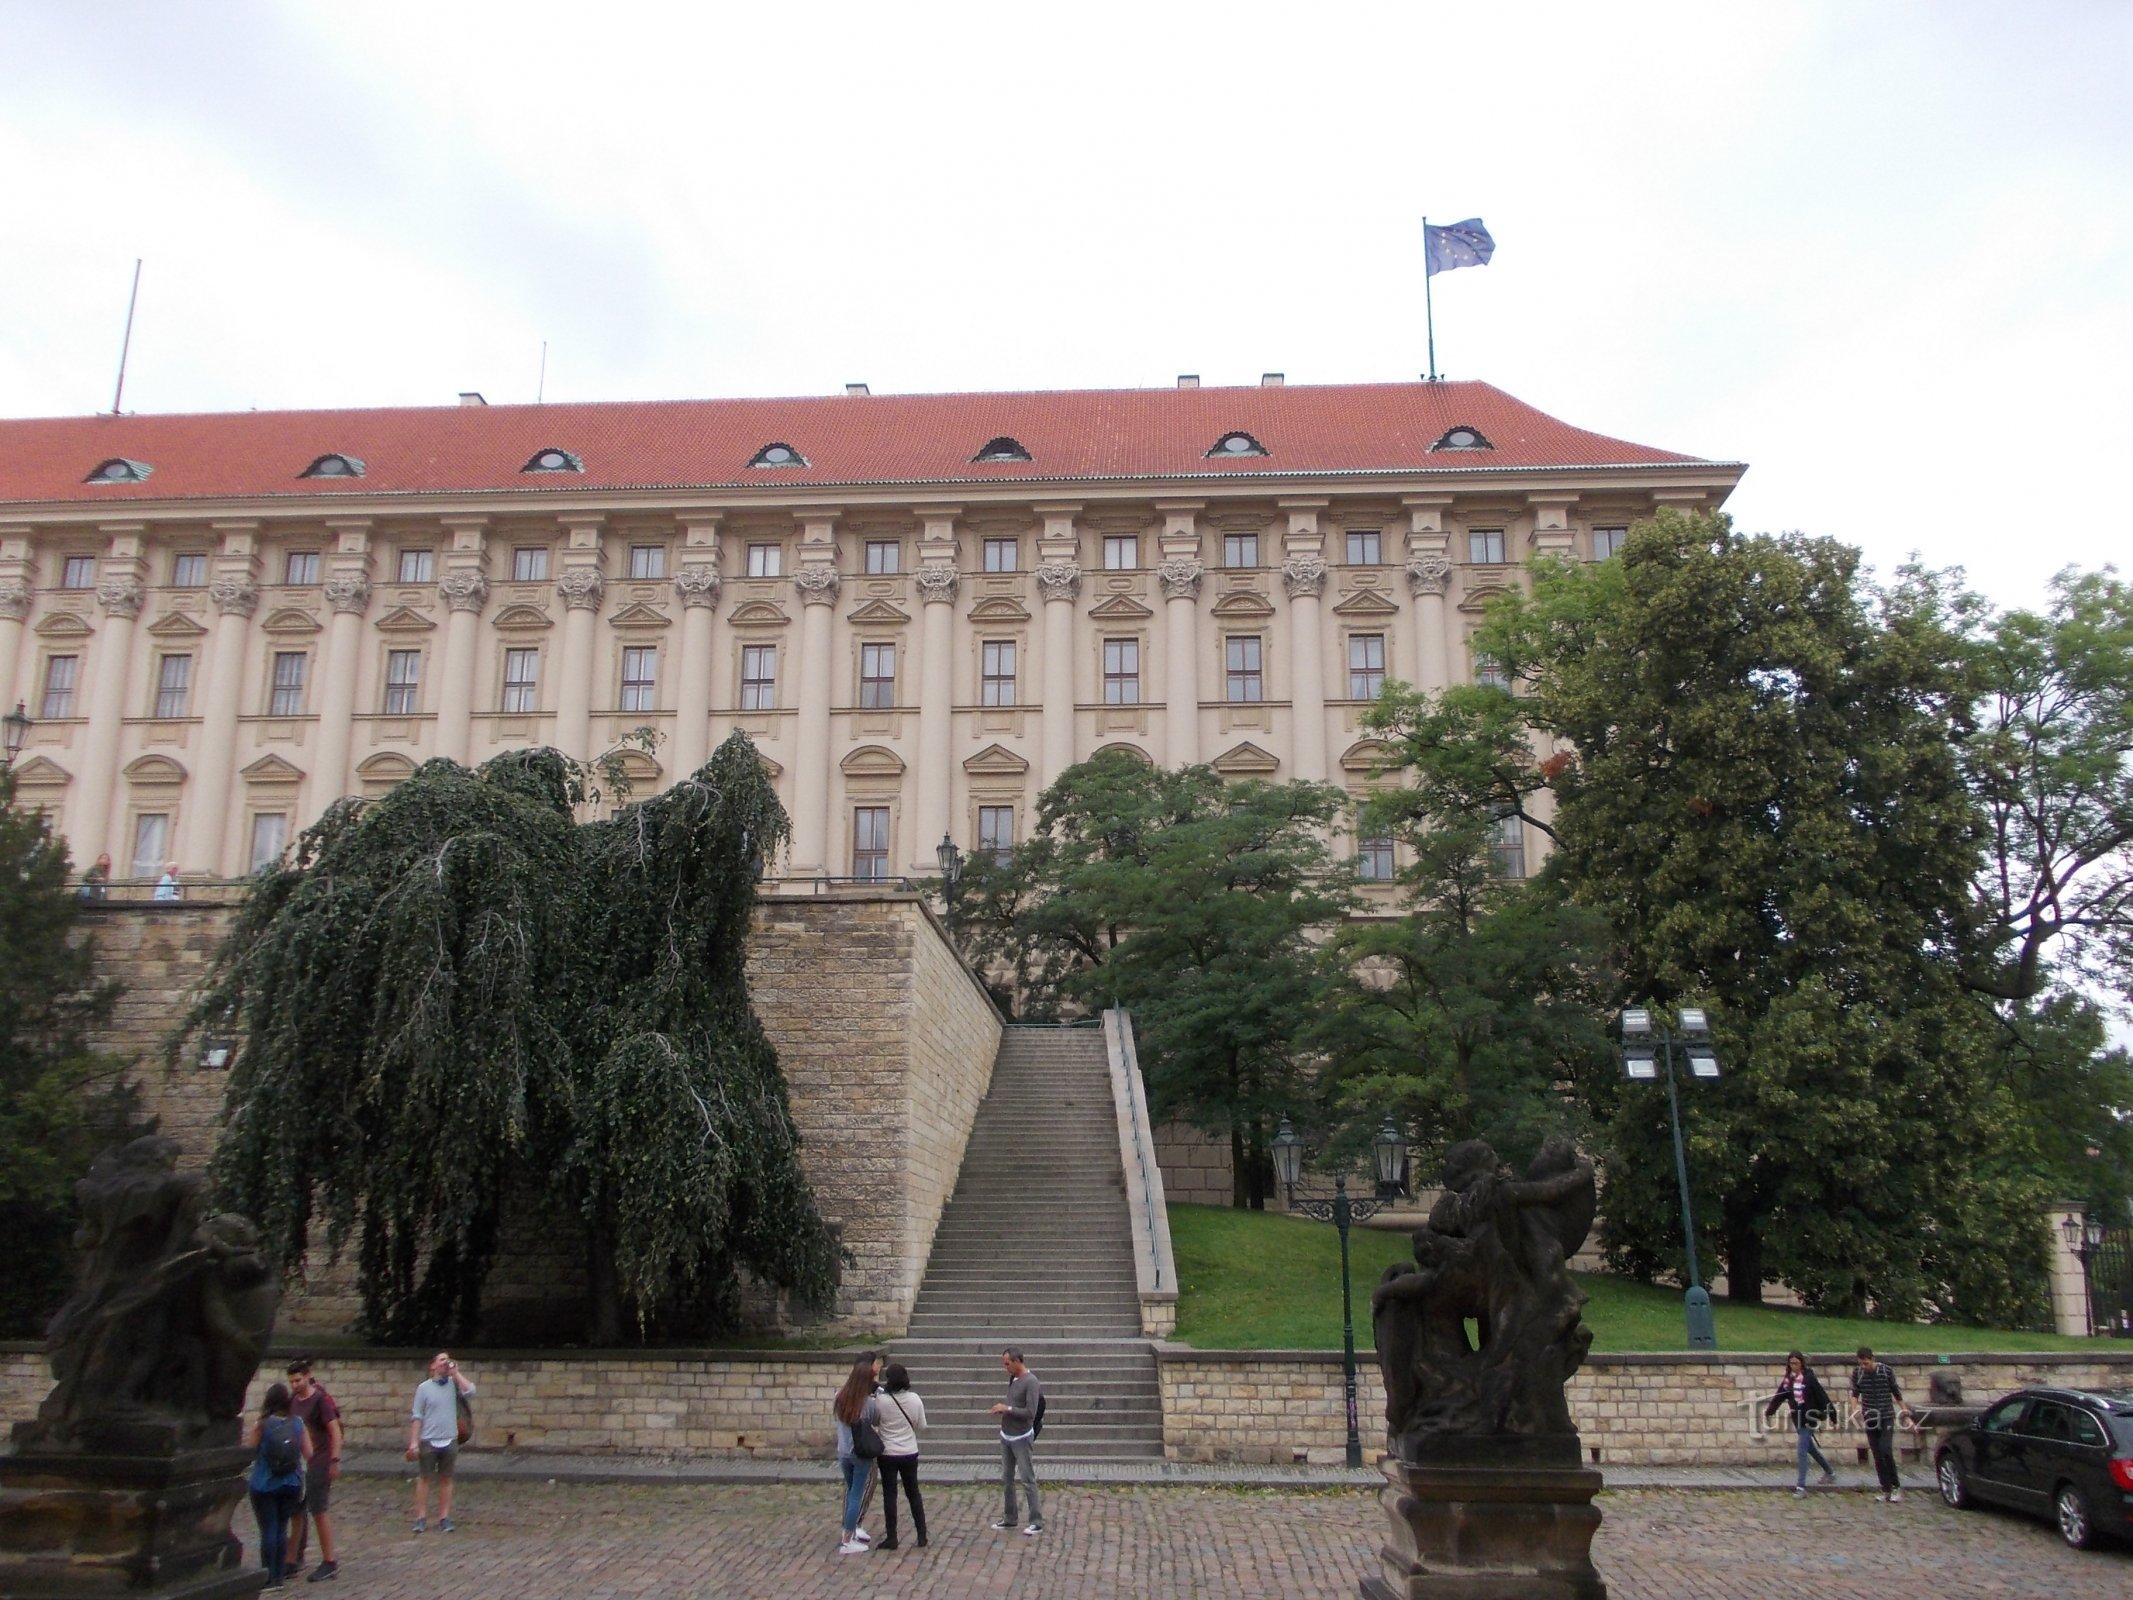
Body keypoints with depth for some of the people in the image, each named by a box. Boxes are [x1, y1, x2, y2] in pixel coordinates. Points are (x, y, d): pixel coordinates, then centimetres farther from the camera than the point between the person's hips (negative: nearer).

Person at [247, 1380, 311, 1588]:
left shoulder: (261, 1425, -12)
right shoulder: (297, 1424, -2)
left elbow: (250, 1453, -5)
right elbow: (308, 1454, 1)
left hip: (264, 1485, -3)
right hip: (291, 1485, 3)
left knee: (268, 1530, 2)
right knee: (282, 1529, 12)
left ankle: (269, 1577, 5)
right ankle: (279, 1576, 15)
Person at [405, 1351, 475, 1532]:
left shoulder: (453, 1384, 4)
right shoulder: (424, 1388, -3)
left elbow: (470, 1391, -15)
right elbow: (417, 1417, -3)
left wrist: (455, 1373, -10)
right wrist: (413, 1442, -8)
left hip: (449, 1441, 2)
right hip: (428, 1441, -2)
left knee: (446, 1479, 7)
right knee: (424, 1479, 4)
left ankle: (444, 1518, 12)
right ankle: (421, 1518, 10)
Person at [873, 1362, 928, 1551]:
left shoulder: (881, 1400, -16)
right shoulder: (914, 1399, -9)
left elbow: (874, 1420, 0)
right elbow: (921, 1425, 1)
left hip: (888, 1454, -3)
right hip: (910, 1453, 3)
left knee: (889, 1495, 7)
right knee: (913, 1493, 14)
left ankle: (891, 1538, 10)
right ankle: (922, 1536, 17)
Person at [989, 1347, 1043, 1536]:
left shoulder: (1031, 1382, -18)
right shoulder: (1012, 1379, 7)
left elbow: (1030, 1413, -22)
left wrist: (1007, 1409, -18)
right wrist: (1002, 1409, 0)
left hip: (1021, 1438, -8)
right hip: (1006, 1436, 8)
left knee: (1028, 1480, -4)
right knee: (1006, 1479, 13)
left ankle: (1037, 1522, 1)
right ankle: (1009, 1518, 23)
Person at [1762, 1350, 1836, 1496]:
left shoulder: (1809, 1378, -14)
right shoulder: (1787, 1379, 3)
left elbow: (1821, 1396, -13)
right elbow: (1779, 1396, 4)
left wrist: (1826, 1414, -14)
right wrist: (1769, 1412, -3)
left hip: (1809, 1418, -7)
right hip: (1797, 1418, 7)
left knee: (1802, 1451, -9)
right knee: (1810, 1448, 21)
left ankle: (1801, 1485, -4)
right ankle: (1830, 1471, 43)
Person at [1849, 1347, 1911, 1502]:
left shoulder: (1885, 1370, -7)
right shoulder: (1857, 1372, -3)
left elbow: (1895, 1390, 5)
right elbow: (1855, 1393, 4)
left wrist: (1903, 1408, 11)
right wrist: (1856, 1407, -14)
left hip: (1887, 1417, -2)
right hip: (1870, 1418, 2)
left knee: (1885, 1450, -15)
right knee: (1877, 1455, 3)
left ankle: (1896, 1486, 0)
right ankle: (1886, 1489, 10)